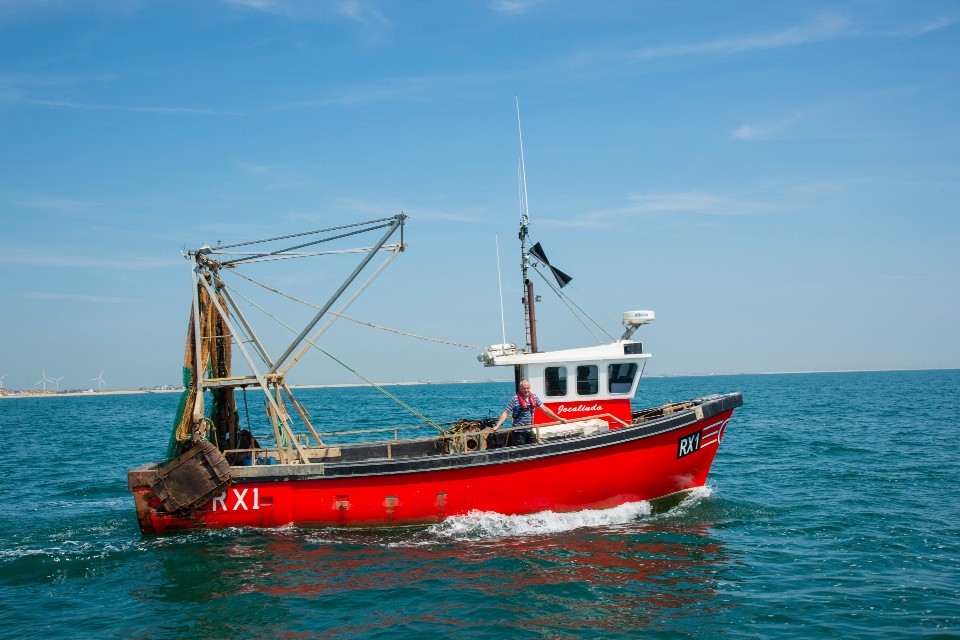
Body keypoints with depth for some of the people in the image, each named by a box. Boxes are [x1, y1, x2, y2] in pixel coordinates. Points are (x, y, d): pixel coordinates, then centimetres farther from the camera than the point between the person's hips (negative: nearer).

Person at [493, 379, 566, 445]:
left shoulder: (534, 397, 4)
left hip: (530, 431, 5)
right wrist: (497, 426, -20)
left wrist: (559, 419, 7)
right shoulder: (515, 399, -10)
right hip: (518, 432, -5)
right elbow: (505, 413, -10)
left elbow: (545, 409, 9)